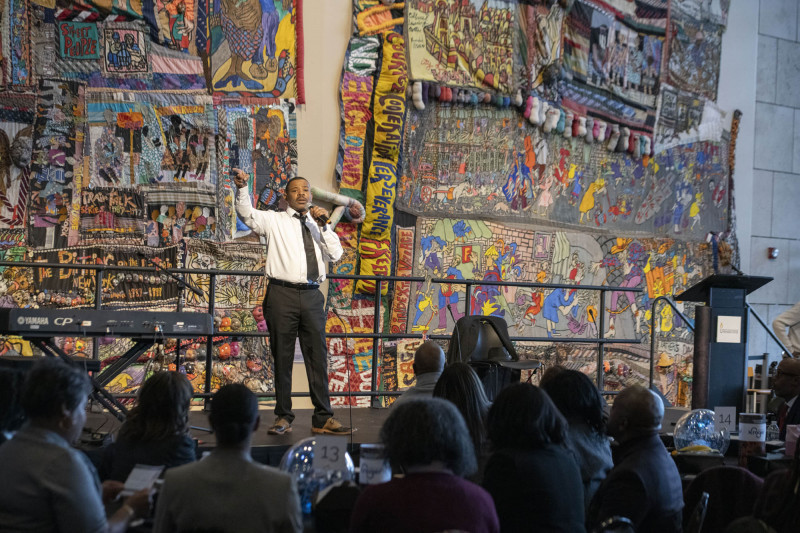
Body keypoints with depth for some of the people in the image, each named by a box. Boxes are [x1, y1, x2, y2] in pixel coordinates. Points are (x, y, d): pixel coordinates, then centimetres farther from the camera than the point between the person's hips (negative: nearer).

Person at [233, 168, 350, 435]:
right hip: (282, 295, -3)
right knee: (282, 358, 2)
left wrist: (323, 225, -3)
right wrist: (242, 188, -26)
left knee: (318, 357, 3)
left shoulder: (318, 225, 18)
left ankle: (323, 418, 7)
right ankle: (283, 417, 10)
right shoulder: (275, 221, 7)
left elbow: (336, 254, 7)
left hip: (312, 296, 3)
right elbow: (247, 215, -9)